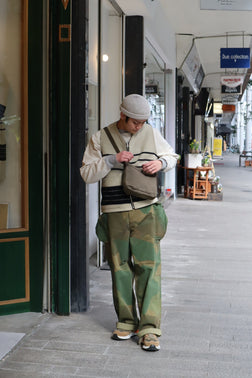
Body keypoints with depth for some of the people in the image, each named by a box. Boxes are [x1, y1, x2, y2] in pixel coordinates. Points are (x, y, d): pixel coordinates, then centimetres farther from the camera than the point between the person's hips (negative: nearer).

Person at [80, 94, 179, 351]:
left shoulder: (151, 134, 7)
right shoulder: (100, 138, 4)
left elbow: (172, 156, 20)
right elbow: (86, 174, 1)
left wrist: (161, 162, -3)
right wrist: (111, 160, -13)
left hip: (146, 210, 0)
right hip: (114, 214, 0)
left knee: (149, 267, -6)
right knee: (120, 268, 6)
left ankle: (149, 329, -1)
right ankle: (126, 322, 21)